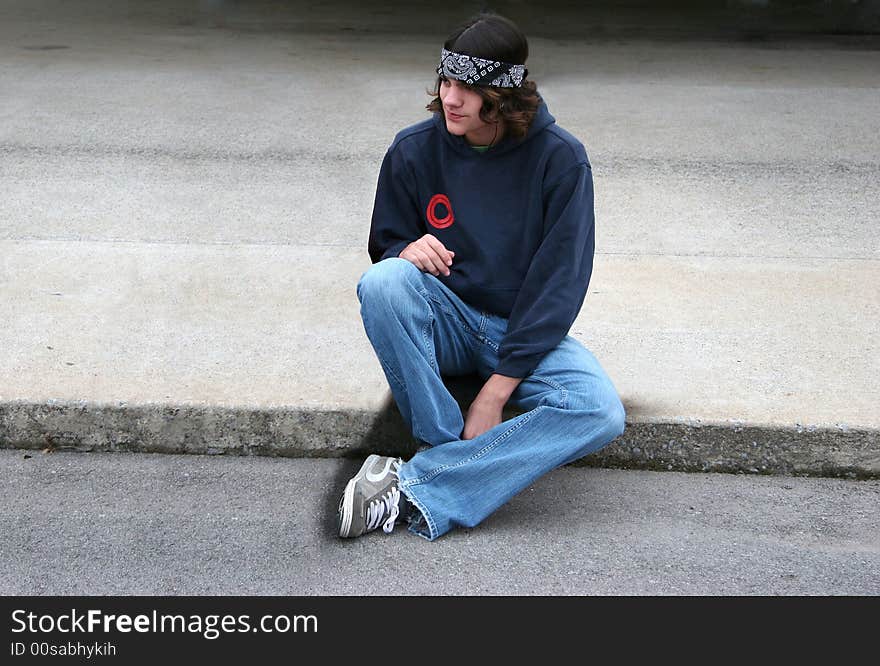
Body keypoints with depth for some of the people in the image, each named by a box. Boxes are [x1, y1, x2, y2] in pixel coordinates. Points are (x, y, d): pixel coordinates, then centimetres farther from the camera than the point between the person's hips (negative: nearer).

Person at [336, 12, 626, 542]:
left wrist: (496, 390, -19)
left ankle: (411, 489, -32)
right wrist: (406, 251, -22)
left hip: (525, 332, -1)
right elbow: (385, 244, 6)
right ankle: (445, 447, -24)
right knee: (384, 280, -32)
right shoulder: (414, 150, -5)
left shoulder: (560, 158, -12)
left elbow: (560, 280, -14)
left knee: (601, 412, -29)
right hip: (443, 320, 1)